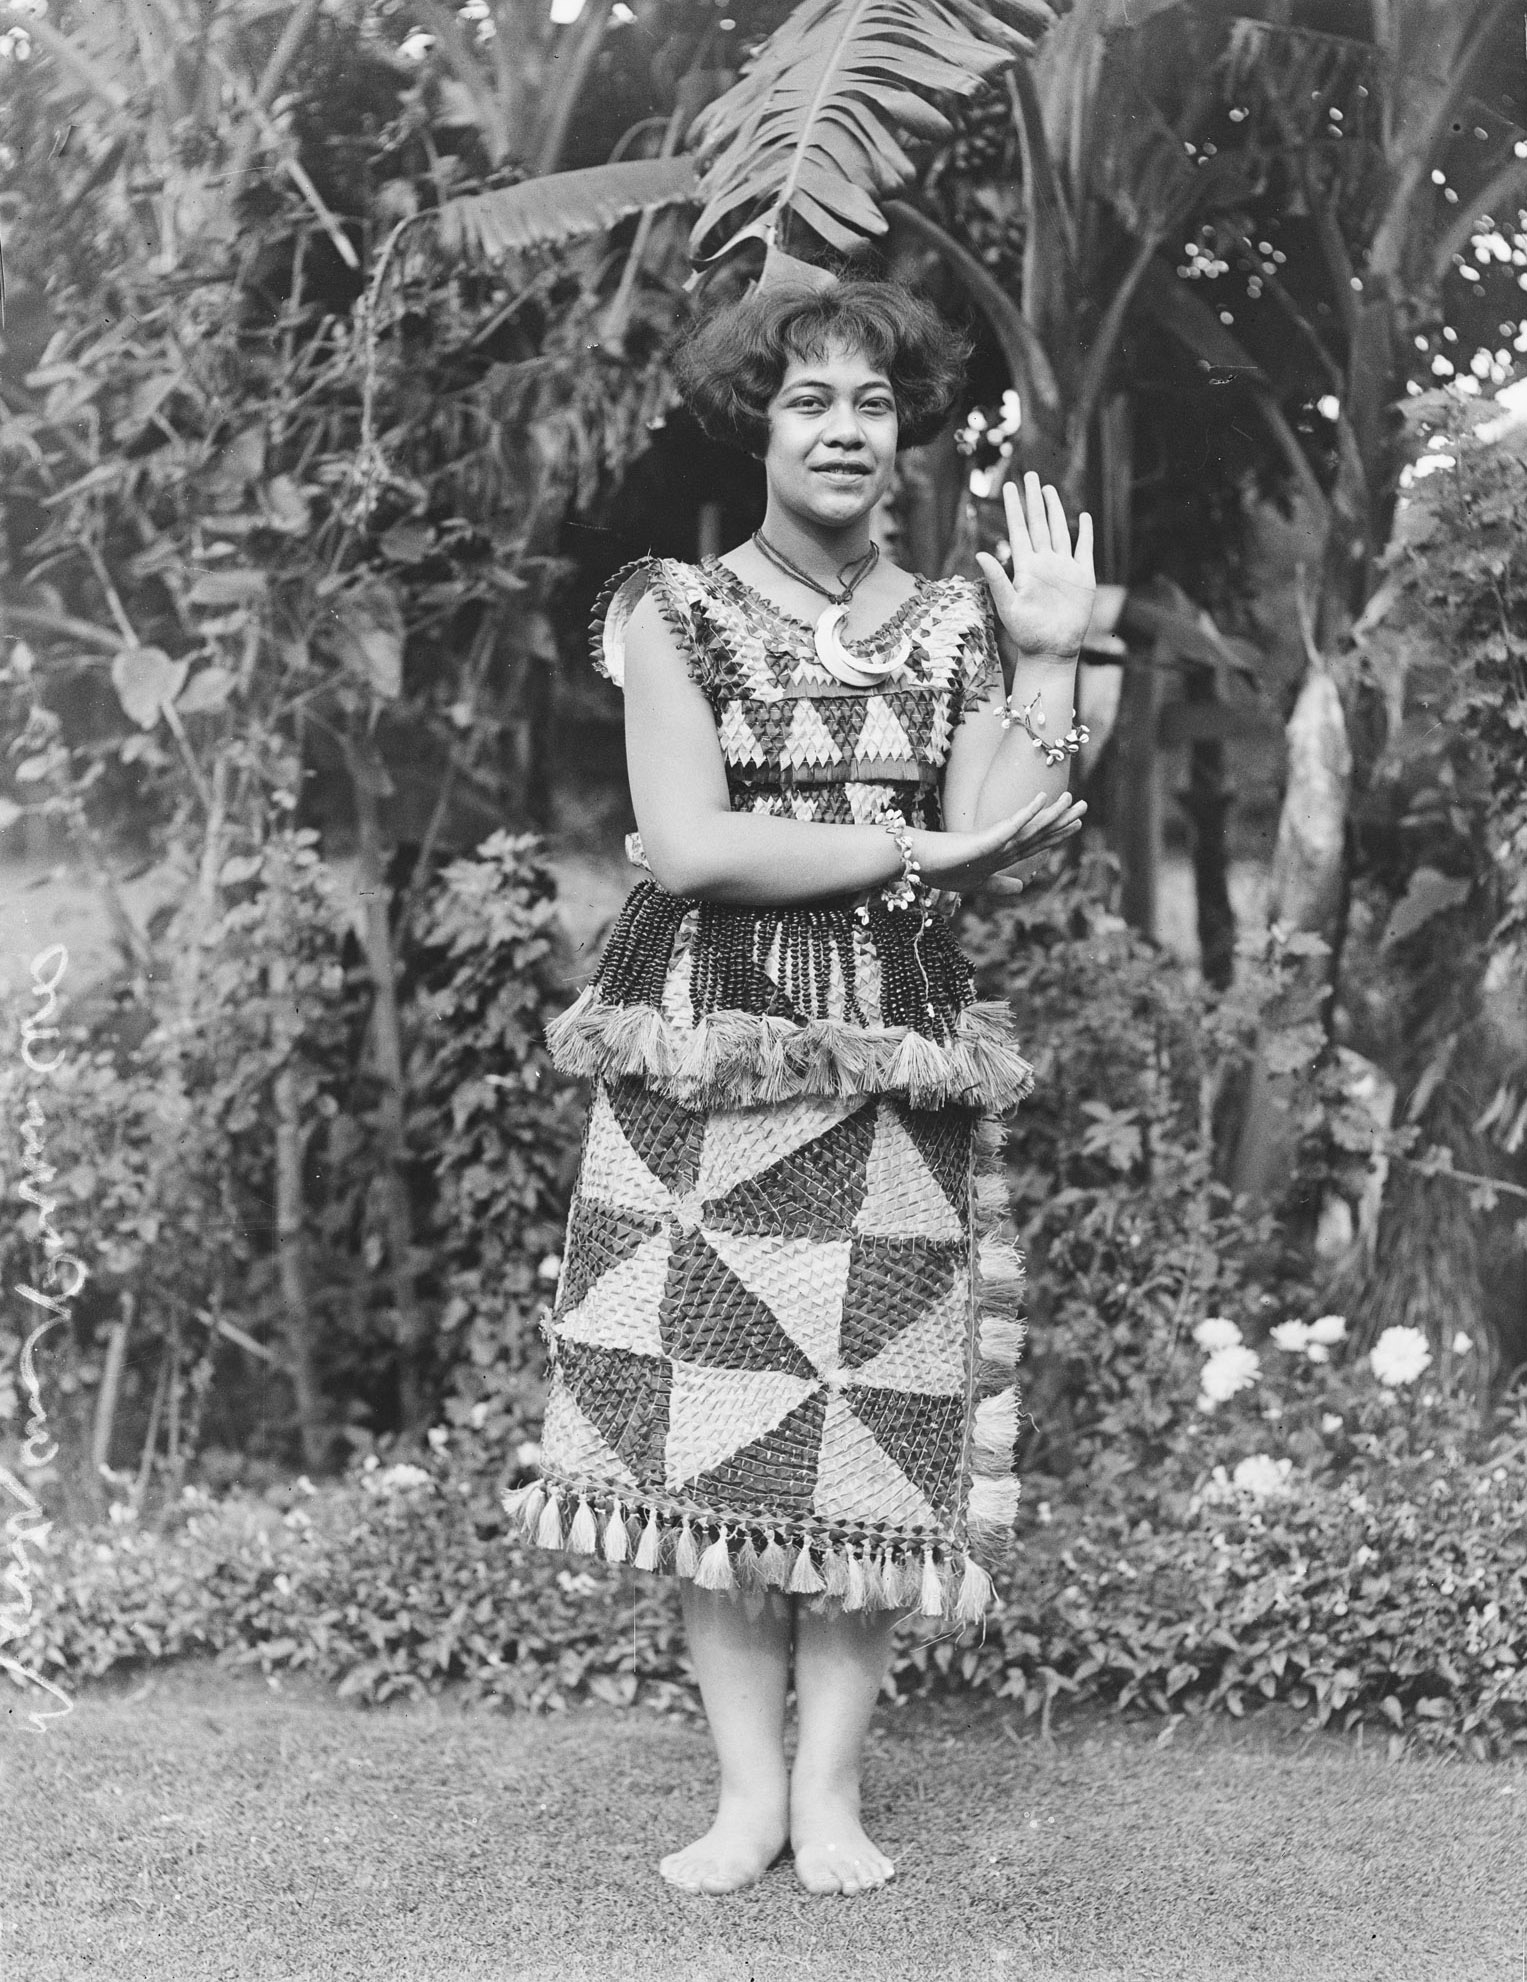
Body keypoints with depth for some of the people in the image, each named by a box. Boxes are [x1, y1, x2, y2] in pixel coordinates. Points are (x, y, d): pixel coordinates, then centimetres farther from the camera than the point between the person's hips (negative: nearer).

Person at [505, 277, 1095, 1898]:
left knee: (870, 1428, 1)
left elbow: (1001, 844, -3)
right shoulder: (678, 614, 0)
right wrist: (918, 846, -10)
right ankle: (747, 1785, 12)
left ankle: (830, 1786, 11)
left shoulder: (952, 627, 8)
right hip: (706, 1056, -2)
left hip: (892, 1064, 2)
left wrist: (1049, 660, -6)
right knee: (712, 1422, 0)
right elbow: (689, 847, -13)